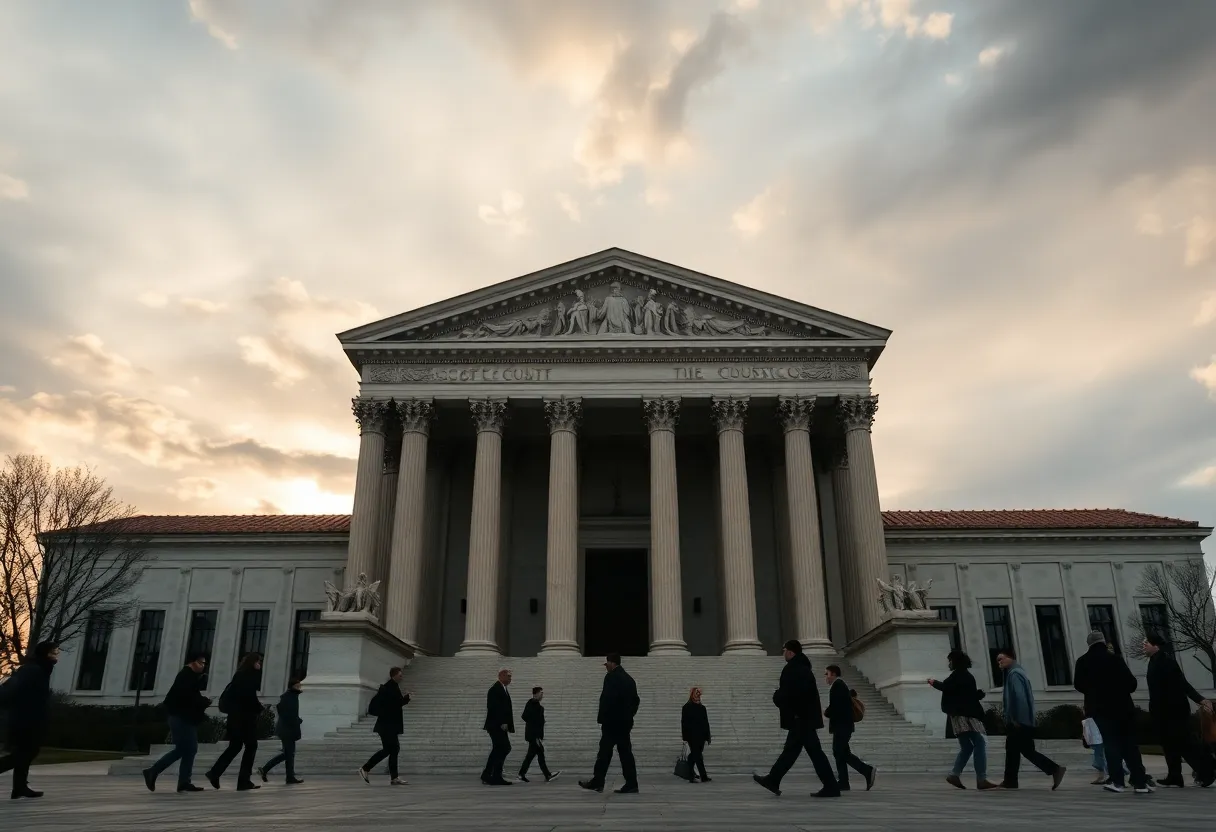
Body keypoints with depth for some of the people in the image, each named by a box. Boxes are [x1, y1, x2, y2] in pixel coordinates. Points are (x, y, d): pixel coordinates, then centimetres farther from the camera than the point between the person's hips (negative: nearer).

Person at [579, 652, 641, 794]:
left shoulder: (611, 677, -10)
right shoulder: (629, 679, 16)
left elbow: (607, 699, -18)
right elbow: (636, 701, 17)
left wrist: (601, 718, -12)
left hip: (612, 722, -8)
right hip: (625, 722, 8)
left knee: (604, 752, -2)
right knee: (625, 752, 5)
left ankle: (597, 782, 3)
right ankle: (631, 785, 2)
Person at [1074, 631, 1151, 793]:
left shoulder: (1083, 661, 0)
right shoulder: (1115, 658, -2)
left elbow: (1078, 685, 1)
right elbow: (1131, 682, -4)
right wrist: (1122, 690, 16)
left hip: (1100, 707, 0)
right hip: (1122, 706, 0)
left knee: (1110, 743, 6)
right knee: (1130, 744, 7)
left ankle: (1117, 781, -2)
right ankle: (1140, 782, 4)